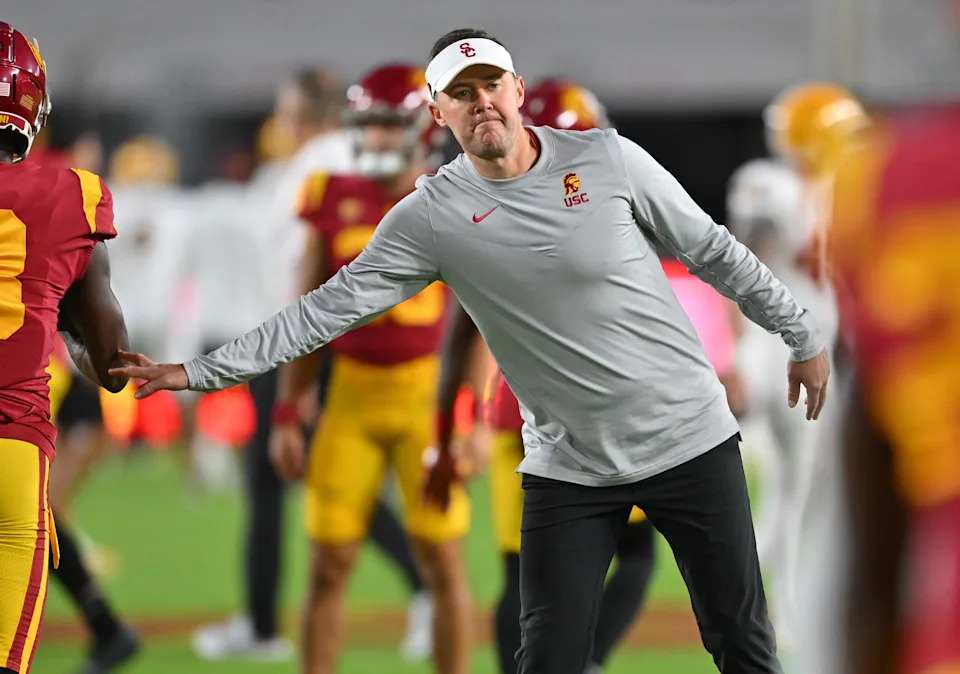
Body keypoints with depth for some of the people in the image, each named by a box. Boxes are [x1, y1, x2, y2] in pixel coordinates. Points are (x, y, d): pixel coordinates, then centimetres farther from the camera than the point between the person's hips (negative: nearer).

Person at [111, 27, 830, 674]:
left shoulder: (606, 159, -6)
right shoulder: (430, 218, -5)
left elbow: (711, 251, 5)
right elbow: (331, 307, -5)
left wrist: (801, 335, 9)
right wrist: (198, 371, -10)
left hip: (690, 436, 0)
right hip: (568, 466, 0)